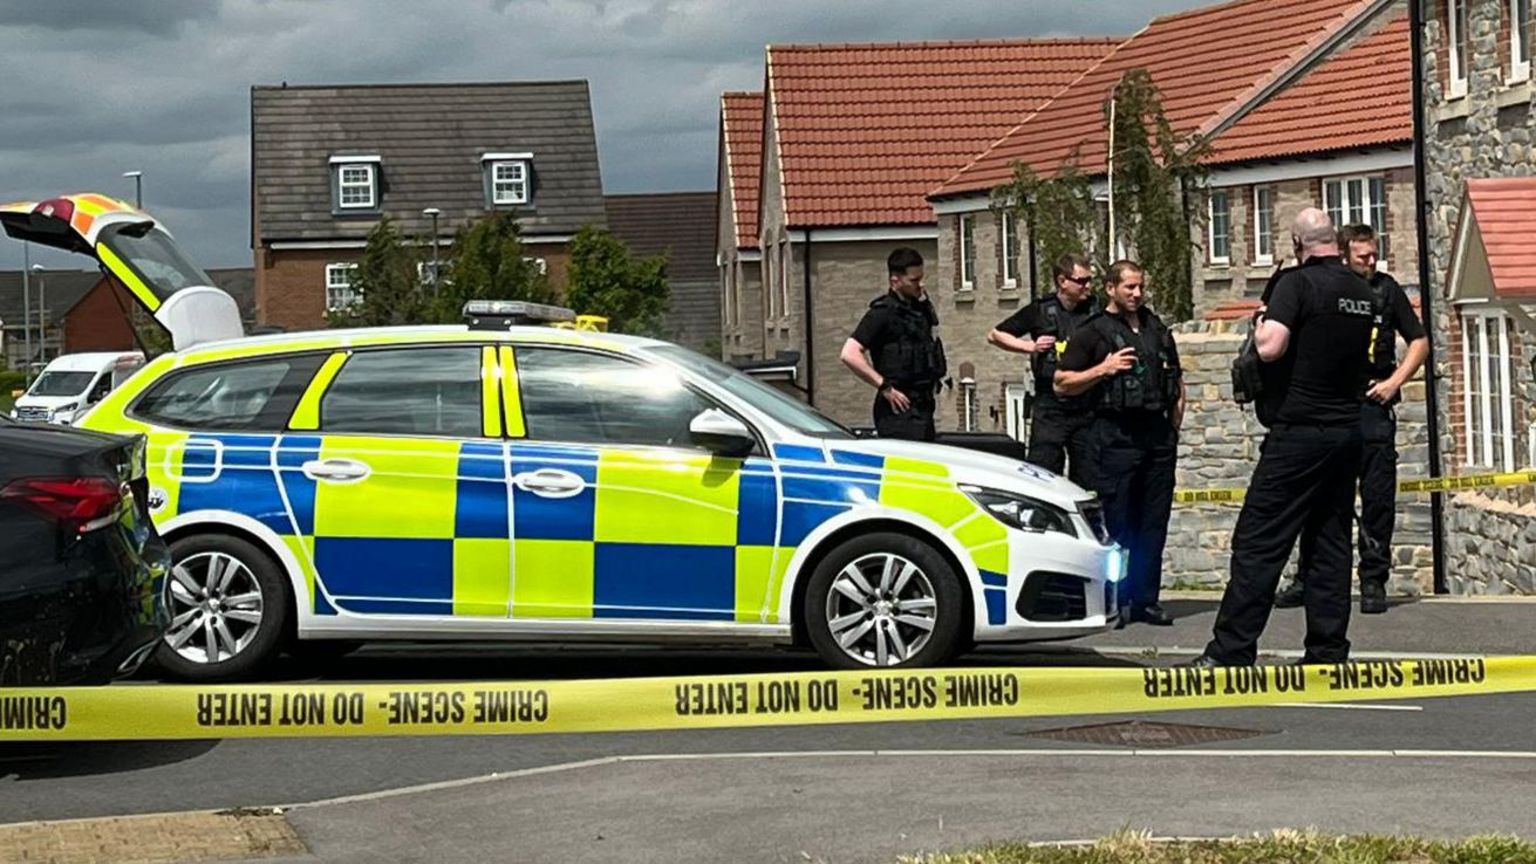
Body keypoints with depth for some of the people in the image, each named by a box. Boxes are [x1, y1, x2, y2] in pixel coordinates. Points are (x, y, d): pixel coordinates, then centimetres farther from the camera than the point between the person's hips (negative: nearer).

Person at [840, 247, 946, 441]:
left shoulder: (922, 308, 14)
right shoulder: (883, 312, -11)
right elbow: (849, 354, -21)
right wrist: (885, 388, -19)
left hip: (922, 405, 9)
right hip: (899, 410, -9)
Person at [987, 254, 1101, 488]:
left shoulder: (1096, 309, 5)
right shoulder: (1041, 311, 2)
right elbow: (995, 335, 10)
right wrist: (1030, 346, -2)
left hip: (1087, 409, 2)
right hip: (1050, 409, -2)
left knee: (1087, 481, 7)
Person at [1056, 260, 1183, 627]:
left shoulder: (1158, 330, 19)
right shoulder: (1094, 333, 2)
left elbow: (1177, 382, 26)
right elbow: (1062, 383, -1)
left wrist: (1174, 425, 14)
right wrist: (1103, 369, -12)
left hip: (1158, 436, 5)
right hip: (1116, 436, -5)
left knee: (1154, 521, 5)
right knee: (1116, 522, -6)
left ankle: (1145, 599, 9)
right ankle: (1115, 600, -2)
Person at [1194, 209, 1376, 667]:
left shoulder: (1299, 283, -12)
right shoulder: (1361, 290, 10)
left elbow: (1271, 347, -22)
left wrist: (1261, 323, -3)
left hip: (1300, 428, -7)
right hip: (1348, 428, 7)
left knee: (1259, 541, -5)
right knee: (1331, 540, 10)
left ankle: (1231, 650, -7)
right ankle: (1328, 652, 9)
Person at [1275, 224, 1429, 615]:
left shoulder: (1386, 289, 6)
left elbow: (1419, 341, 11)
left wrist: (1394, 382, 0)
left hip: (1372, 407, 0)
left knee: (1378, 498, -1)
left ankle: (1373, 582, 6)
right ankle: (1307, 579, 13)